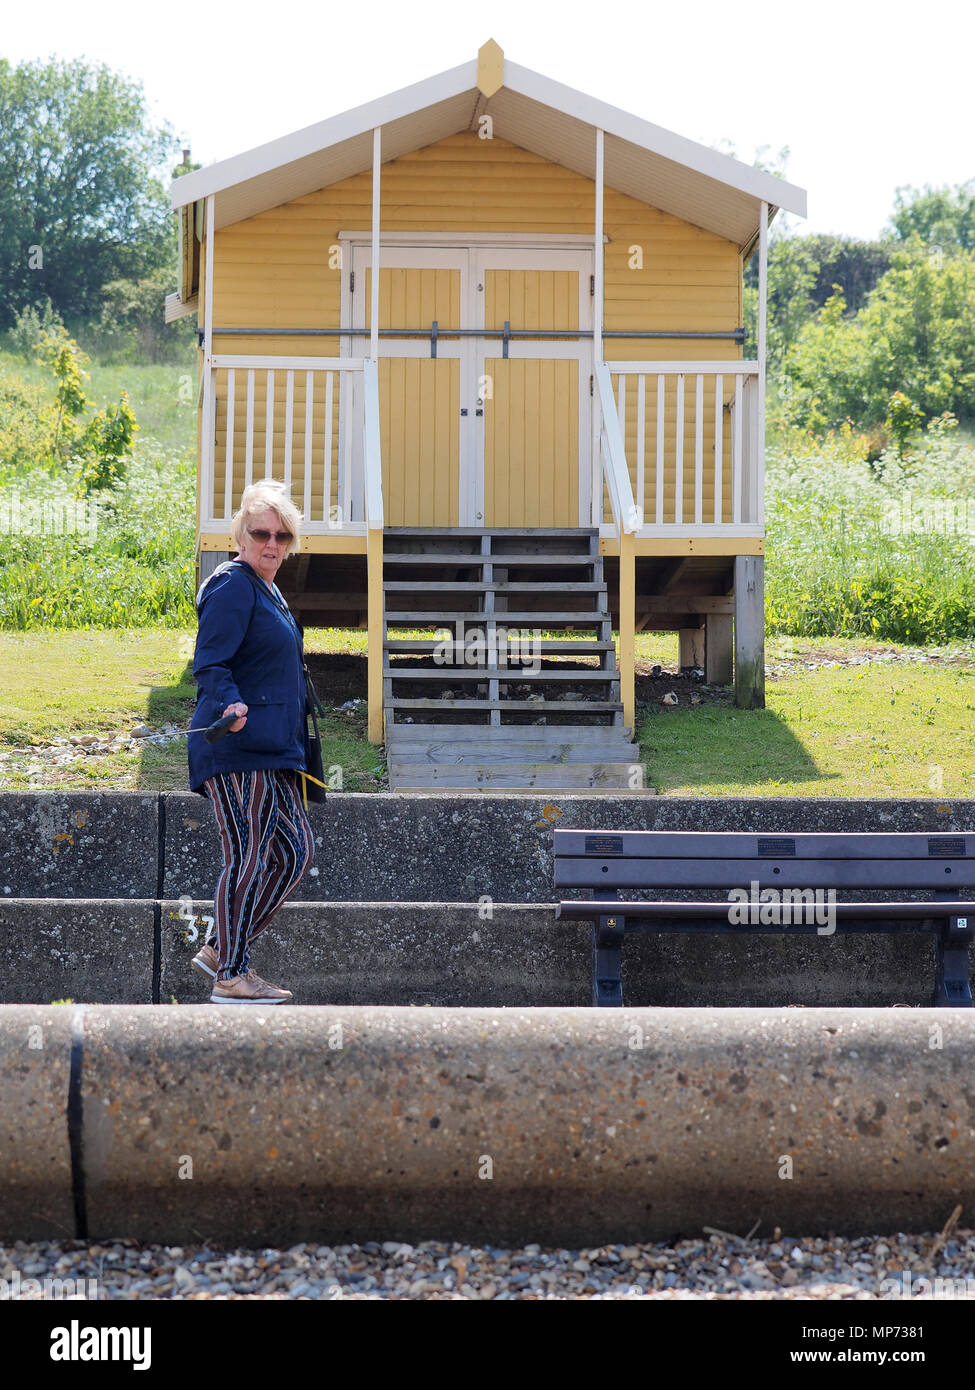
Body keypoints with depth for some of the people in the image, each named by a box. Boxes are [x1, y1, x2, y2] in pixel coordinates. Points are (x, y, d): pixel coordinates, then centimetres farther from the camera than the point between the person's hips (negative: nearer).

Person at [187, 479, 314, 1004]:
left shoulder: (269, 591, 20)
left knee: (294, 852, 9)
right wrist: (231, 704, -36)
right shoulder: (233, 588, -10)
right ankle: (231, 976, -3)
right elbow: (209, 664, -18)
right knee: (247, 857, -9)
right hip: (237, 748, -10)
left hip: (272, 749, 10)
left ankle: (220, 950, 15)